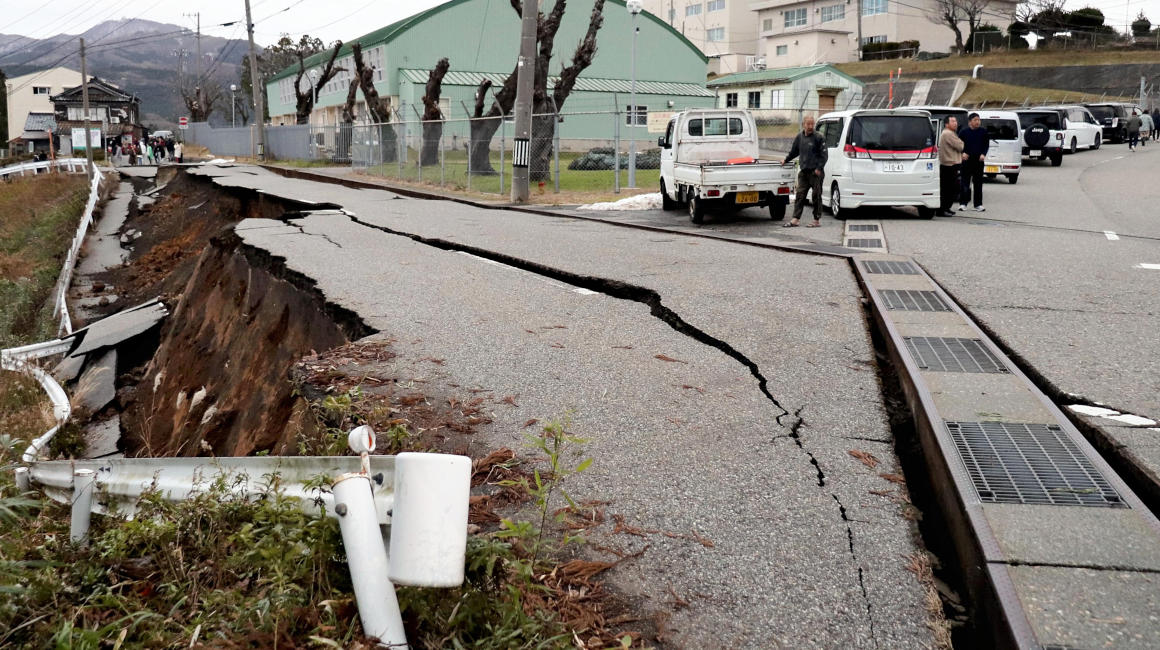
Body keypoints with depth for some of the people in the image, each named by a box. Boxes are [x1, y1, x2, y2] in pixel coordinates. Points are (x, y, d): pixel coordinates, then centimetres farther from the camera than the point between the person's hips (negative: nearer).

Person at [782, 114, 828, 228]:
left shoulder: (818, 137, -6)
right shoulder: (799, 137, 10)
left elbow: (824, 155, -6)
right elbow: (794, 151, 26)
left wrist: (819, 168, -12)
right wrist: (786, 160, 26)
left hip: (816, 172, -5)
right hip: (803, 172, 5)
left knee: (816, 196, 0)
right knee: (800, 195, 3)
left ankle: (817, 220, 7)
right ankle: (796, 219, 5)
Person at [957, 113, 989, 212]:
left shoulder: (983, 131, 6)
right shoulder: (963, 131, 1)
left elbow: (987, 144, 11)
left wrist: (983, 154, -4)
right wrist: (963, 153, -11)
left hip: (979, 160, 2)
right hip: (967, 160, -2)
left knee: (978, 183, 4)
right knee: (965, 182, -1)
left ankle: (978, 204, 9)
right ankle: (962, 203, 4)